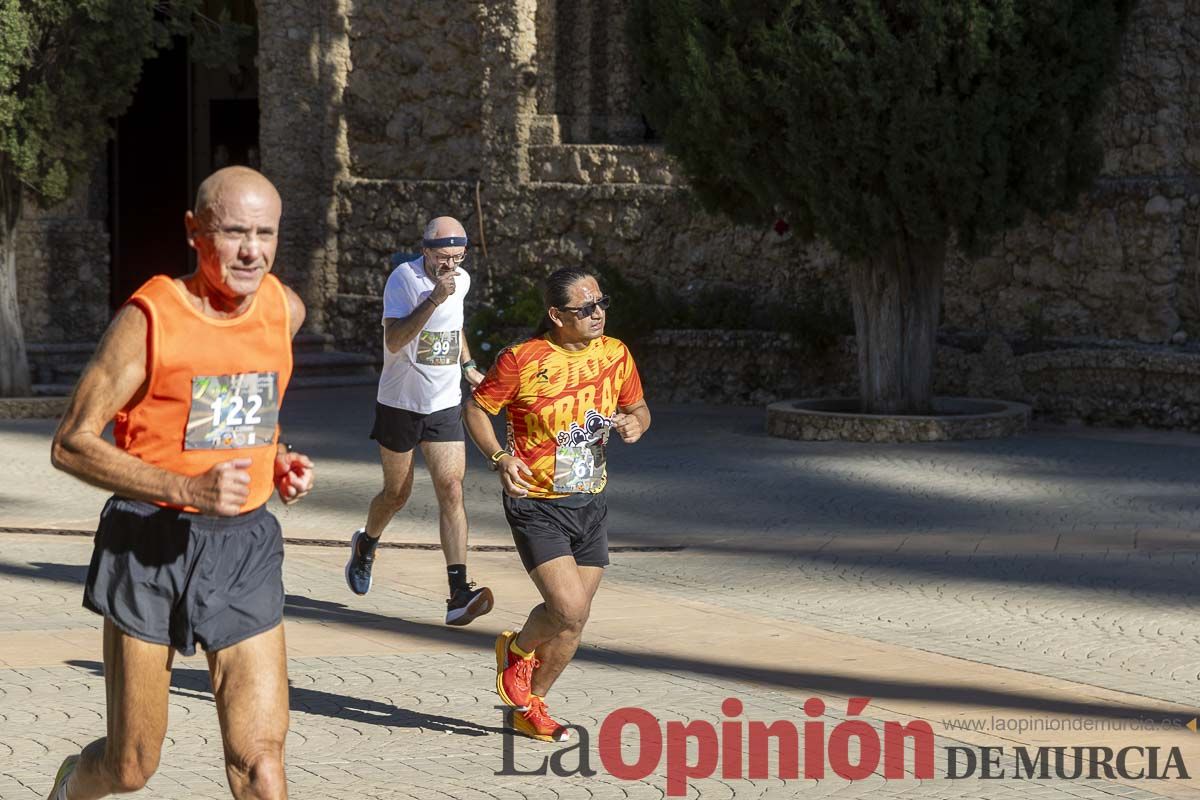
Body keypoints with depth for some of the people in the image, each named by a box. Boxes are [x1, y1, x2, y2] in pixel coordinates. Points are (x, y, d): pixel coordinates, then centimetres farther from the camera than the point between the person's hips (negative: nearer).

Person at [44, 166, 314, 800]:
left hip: (246, 545, 4)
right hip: (151, 546, -3)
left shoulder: (285, 310, 4)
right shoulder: (151, 317, -13)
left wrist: (278, 460, 6)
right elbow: (71, 444, -14)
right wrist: (187, 490, -25)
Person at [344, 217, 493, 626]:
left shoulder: (462, 280, 3)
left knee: (451, 491, -11)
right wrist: (434, 298, -36)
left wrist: (467, 366, 17)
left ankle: (459, 593, -17)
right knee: (397, 493, 10)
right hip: (400, 403, -3)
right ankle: (365, 545, 44)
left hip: (445, 406, 3)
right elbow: (393, 341, -30)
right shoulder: (404, 278, -16)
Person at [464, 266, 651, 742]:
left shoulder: (614, 355, 2)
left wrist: (635, 422, -6)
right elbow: (477, 408, -3)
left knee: (572, 619, 8)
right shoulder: (522, 360, -13)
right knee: (568, 609, -17)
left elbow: (638, 407, 17)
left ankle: (531, 707, 29)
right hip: (537, 505, -6)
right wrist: (500, 458, -17)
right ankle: (517, 650, 16)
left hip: (591, 504, 6)